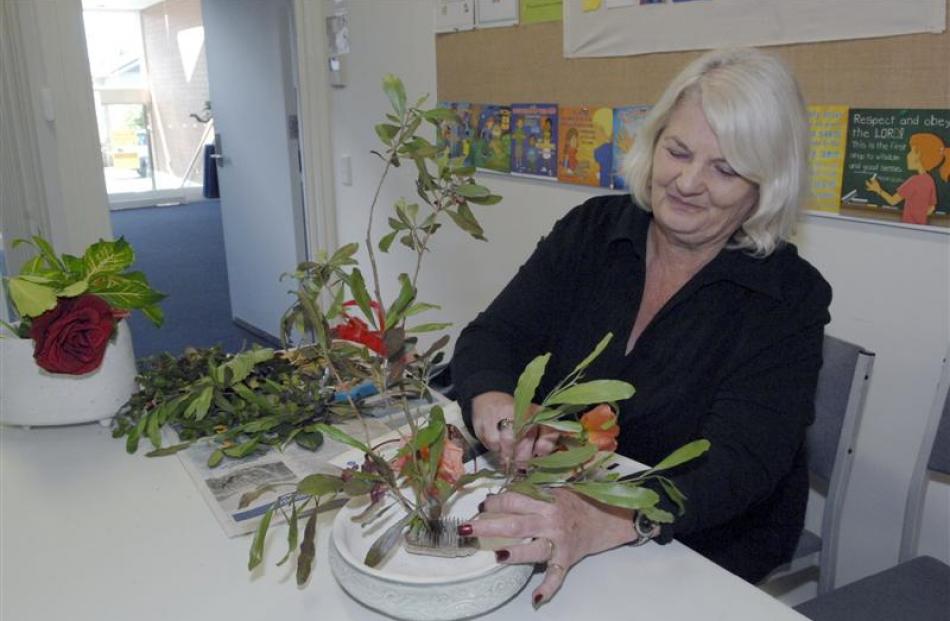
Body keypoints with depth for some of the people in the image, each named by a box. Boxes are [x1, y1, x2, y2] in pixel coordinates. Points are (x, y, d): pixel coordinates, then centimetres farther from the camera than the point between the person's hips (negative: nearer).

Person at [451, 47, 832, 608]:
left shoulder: (790, 298, -13)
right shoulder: (591, 230, -2)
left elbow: (740, 465, -24)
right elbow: (491, 336, -7)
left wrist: (604, 521, -44)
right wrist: (493, 401, -32)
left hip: (703, 550, -3)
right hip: (555, 504, 4)